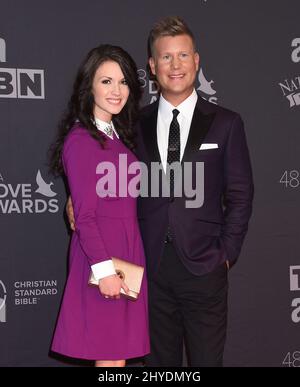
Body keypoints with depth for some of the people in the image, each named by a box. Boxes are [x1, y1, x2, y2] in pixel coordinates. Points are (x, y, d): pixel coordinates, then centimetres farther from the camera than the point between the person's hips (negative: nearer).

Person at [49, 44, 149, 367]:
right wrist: (104, 269, -18)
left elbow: (125, 204, 12)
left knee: (119, 354, 12)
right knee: (110, 359, -1)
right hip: (101, 259, -8)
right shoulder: (80, 140, -12)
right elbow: (84, 215, -15)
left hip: (128, 253, 8)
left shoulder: (119, 136, 13)